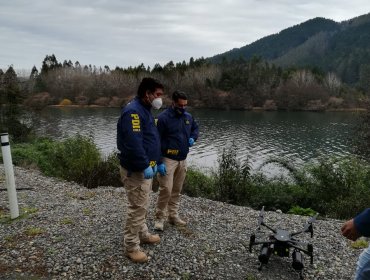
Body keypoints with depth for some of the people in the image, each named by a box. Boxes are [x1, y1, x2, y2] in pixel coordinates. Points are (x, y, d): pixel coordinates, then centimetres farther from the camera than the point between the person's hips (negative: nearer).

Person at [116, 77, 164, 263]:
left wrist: (152, 162, 16)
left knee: (143, 206, 21)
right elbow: (133, 143, -30)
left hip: (145, 167, 10)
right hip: (135, 170, -10)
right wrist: (145, 166, -25)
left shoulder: (144, 110, 13)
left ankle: (143, 235, 37)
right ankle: (131, 247, 14)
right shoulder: (133, 111, -21)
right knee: (137, 208, -1)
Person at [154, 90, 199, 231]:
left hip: (182, 160, 6)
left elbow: (195, 128, 27)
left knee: (177, 190, 13)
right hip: (168, 160, -6)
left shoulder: (188, 116, 6)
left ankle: (173, 216, 25)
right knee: (166, 190, -9)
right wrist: (159, 162, -17)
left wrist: (193, 138, 3)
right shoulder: (163, 117, -12)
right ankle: (159, 218, 7)